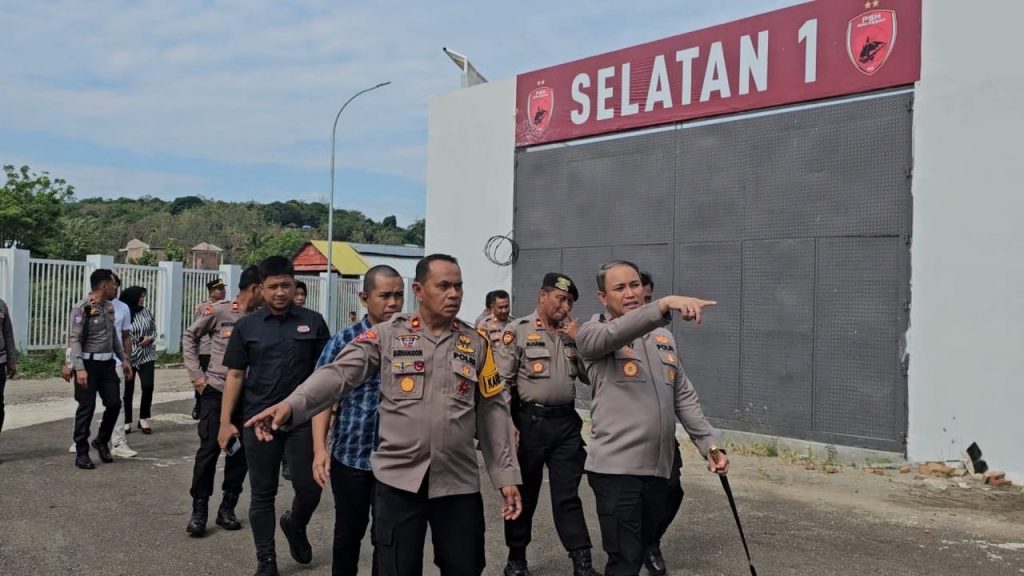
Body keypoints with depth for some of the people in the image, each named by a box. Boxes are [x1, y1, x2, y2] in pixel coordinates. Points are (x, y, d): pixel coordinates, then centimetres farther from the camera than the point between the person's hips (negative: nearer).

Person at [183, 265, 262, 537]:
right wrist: (196, 375, -1)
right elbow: (190, 337, 4)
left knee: (241, 451, 6)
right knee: (209, 449, -2)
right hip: (216, 391, -3)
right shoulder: (218, 311, -8)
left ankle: (227, 508, 20)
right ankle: (199, 510, 10)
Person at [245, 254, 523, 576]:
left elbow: (493, 411, 8)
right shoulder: (387, 335, -1)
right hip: (398, 479, -2)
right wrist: (292, 406, -29)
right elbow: (339, 374, -12)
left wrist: (507, 475, 4)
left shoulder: (476, 344, 6)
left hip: (459, 483, 2)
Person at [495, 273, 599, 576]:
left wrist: (579, 341, -3)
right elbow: (502, 380, -8)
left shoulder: (572, 333, 12)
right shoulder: (518, 330, -5)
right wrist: (509, 423, -13)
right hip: (530, 421, -4)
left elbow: (589, 376, 8)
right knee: (524, 492, 10)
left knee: (568, 494, 5)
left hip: (566, 422, 4)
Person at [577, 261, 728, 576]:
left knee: (641, 549, 18)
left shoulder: (663, 336, 14)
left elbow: (684, 396, 15)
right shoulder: (592, 333, -4)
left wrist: (710, 444, 6)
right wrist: (664, 304, -42)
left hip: (658, 466, 6)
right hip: (616, 467, -6)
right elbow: (615, 334, -28)